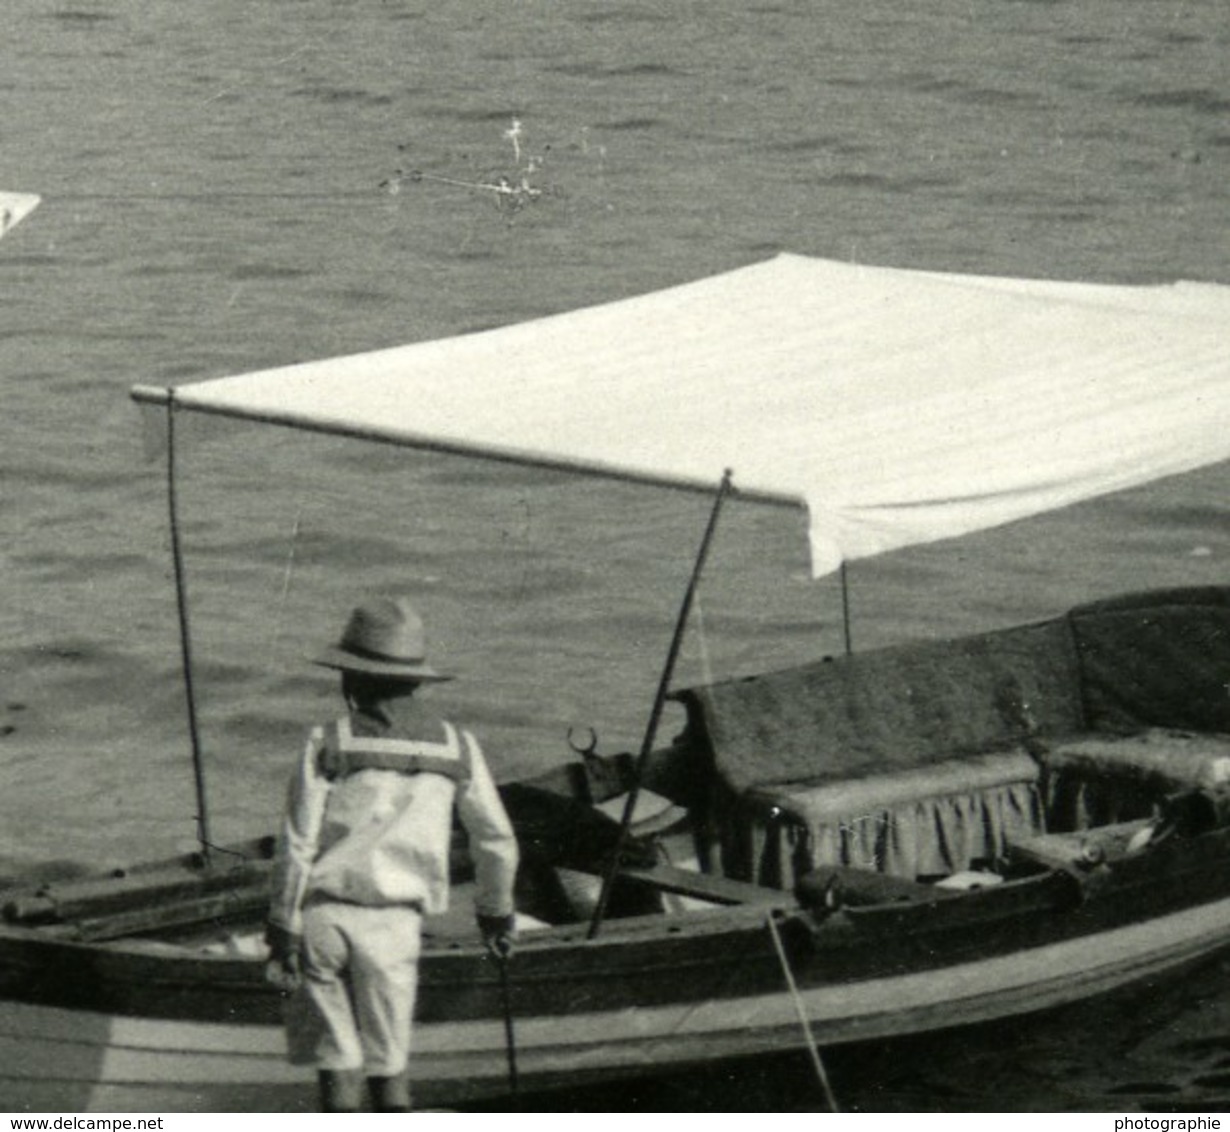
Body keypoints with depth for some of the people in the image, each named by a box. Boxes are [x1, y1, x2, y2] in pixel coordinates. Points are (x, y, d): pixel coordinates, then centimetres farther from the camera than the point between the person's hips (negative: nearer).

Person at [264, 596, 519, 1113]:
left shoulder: (328, 745, -5)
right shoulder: (456, 748, 2)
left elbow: (297, 845, -7)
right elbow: (497, 841, 10)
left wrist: (282, 929, 0)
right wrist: (497, 911, 26)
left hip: (324, 914, -1)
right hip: (394, 922, 1)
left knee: (337, 1060, 5)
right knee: (388, 1063, 12)